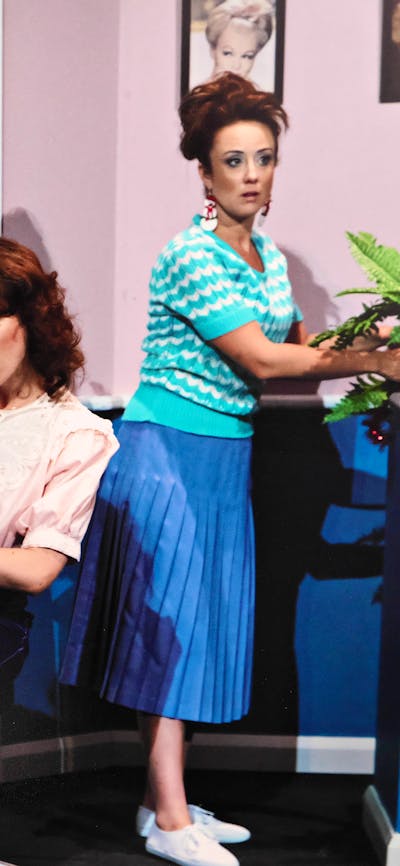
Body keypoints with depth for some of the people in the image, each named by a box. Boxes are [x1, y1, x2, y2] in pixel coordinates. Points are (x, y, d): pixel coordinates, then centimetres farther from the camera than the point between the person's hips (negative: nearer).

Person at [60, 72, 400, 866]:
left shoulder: (267, 256, 10)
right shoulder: (191, 257, -16)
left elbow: (299, 352, 10)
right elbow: (260, 360, -20)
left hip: (227, 457, 8)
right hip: (170, 450, -8)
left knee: (202, 621, 10)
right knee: (170, 619, -6)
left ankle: (165, 801, 19)